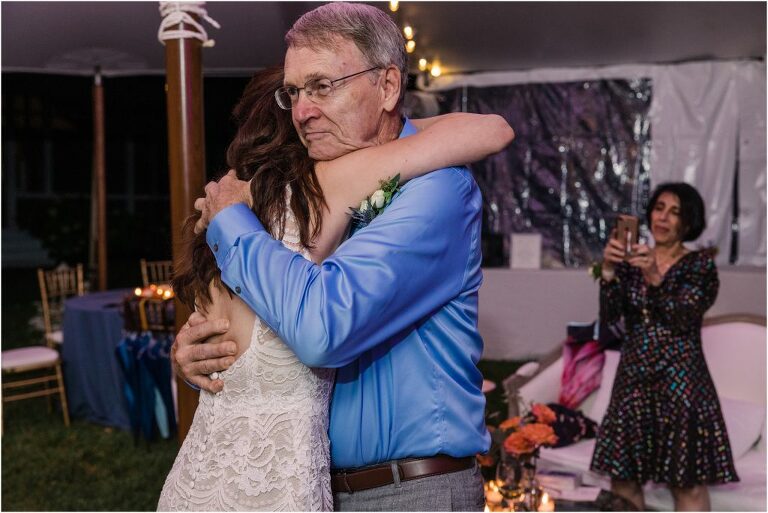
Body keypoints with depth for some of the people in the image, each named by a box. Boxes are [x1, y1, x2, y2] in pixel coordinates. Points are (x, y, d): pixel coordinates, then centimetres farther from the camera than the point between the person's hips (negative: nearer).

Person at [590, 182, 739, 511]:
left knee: (688, 483, -4)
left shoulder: (700, 265, 0)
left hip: (681, 381, -3)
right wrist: (609, 271, -19)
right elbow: (609, 316, -3)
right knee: (622, 476, 5)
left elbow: (682, 318, -13)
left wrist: (655, 278, -27)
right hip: (634, 377, 3)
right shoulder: (630, 262, 9)